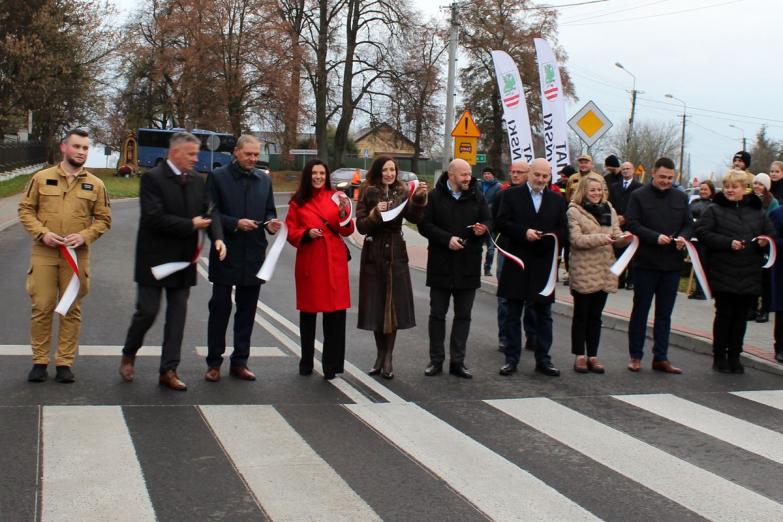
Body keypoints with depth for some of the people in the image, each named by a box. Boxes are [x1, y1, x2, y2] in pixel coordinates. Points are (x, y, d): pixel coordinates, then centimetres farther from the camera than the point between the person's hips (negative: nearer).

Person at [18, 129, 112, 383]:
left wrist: (84, 236, -10)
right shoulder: (41, 178, 3)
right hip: (43, 254, -1)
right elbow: (25, 209, 5)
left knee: (71, 310, 4)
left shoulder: (95, 184, 5)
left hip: (77, 256, 1)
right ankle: (40, 361, 12)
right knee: (42, 307, 1)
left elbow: (104, 218, 7)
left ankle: (65, 363, 12)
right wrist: (42, 233, -10)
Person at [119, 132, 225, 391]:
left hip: (183, 259, 6)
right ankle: (129, 354, 26)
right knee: (147, 311, -1)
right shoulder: (152, 178, -11)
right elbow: (153, 217, -21)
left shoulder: (197, 181, 9)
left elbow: (210, 212, 7)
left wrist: (218, 237, -13)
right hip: (155, 258, -6)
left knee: (177, 314, 6)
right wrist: (191, 225, -16)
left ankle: (168, 370, 12)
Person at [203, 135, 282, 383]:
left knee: (247, 311, 9)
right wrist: (235, 223, -19)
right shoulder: (218, 177, -3)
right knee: (220, 308, 2)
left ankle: (239, 362, 18)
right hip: (225, 254, -4)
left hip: (254, 255, 4)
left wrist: (270, 223, -6)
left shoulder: (264, 180, 11)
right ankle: (214, 362, 11)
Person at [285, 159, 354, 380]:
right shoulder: (298, 202, 6)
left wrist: (343, 212, -14)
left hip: (334, 262, 0)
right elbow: (290, 232, 6)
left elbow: (347, 231, 3)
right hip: (308, 262, 0)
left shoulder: (336, 197, 6)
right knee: (307, 313, 9)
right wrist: (307, 234, -13)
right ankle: (306, 364, 24)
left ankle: (331, 365, 4)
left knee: (335, 313, -4)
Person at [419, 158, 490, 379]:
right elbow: (424, 225, -7)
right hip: (441, 265, -2)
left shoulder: (477, 197, 5)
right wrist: (447, 239, -17)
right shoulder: (435, 196, -3)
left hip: (468, 266, 2)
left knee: (463, 316, 7)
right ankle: (436, 360, 16)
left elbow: (487, 222, 8)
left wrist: (483, 229, -15)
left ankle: (457, 361, 14)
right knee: (437, 314, 6)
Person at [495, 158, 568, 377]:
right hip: (517, 263, -2)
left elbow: (563, 230, 6)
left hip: (544, 265, 2)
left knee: (544, 315, 8)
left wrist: (550, 235, -16)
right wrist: (524, 233, -18)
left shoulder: (557, 200, 9)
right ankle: (511, 358, 12)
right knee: (513, 314, 5)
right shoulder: (512, 196, 2)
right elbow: (501, 223, -5)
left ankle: (543, 359, 16)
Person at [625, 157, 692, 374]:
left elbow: (688, 224, 13)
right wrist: (656, 237, -21)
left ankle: (661, 357, 15)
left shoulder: (681, 198, 11)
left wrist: (683, 237, -9)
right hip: (646, 262, -4)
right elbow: (632, 224, -10)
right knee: (640, 311, 4)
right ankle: (635, 356, 13)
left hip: (672, 263, 4)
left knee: (665, 313, 9)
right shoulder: (639, 196, -3)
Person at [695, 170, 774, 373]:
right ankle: (719, 356, 12)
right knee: (724, 314, 2)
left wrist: (764, 242, -10)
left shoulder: (758, 211, 11)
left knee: (741, 317, 7)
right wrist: (728, 243, -19)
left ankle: (734, 356, 16)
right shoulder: (714, 210, 2)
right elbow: (703, 233, -10)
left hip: (750, 277, 3)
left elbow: (771, 235, 13)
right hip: (723, 274, -3)